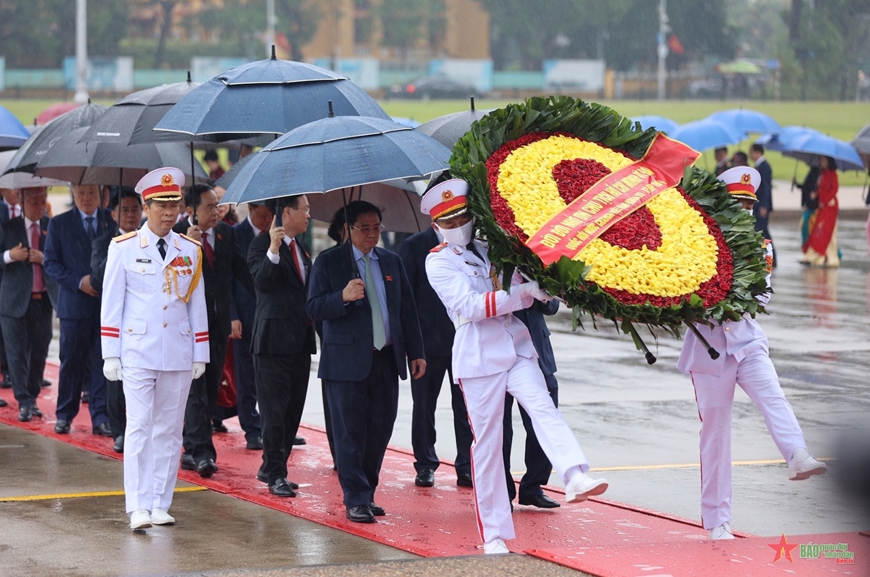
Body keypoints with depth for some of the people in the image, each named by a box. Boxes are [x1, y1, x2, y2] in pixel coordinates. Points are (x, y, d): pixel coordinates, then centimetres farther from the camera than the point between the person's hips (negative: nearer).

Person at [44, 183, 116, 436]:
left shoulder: (113, 221, 5)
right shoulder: (59, 224, 5)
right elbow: (51, 263, 1)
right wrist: (78, 282, -12)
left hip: (107, 300, 0)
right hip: (74, 302, 0)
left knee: (103, 361, 0)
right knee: (71, 360, 5)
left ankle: (100, 416, 4)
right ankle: (64, 415, 16)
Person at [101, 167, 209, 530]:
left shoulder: (190, 251, 9)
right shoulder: (123, 249, 0)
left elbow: (197, 306, 13)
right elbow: (111, 304, 1)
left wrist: (201, 355, 10)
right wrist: (111, 355, -3)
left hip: (179, 355, 3)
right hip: (138, 353, -3)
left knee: (169, 429, 5)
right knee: (139, 426, -9)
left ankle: (160, 505, 10)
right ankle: (138, 508, -11)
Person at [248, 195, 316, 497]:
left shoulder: (301, 248, 17)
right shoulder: (261, 245, -9)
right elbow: (262, 282, -25)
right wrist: (273, 251, -37)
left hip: (300, 339, 8)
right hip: (274, 339, -8)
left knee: (293, 409, 11)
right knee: (274, 410, -6)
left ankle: (272, 467, 20)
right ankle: (276, 474, -4)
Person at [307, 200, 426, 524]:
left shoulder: (392, 262, 14)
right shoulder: (328, 263, 1)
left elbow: (407, 310, 15)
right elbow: (314, 309, -7)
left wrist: (415, 352, 9)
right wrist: (343, 296, -25)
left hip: (386, 360, 4)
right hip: (347, 361, -4)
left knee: (381, 429, 6)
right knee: (350, 433, -3)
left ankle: (366, 494, 17)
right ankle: (355, 500, 1)